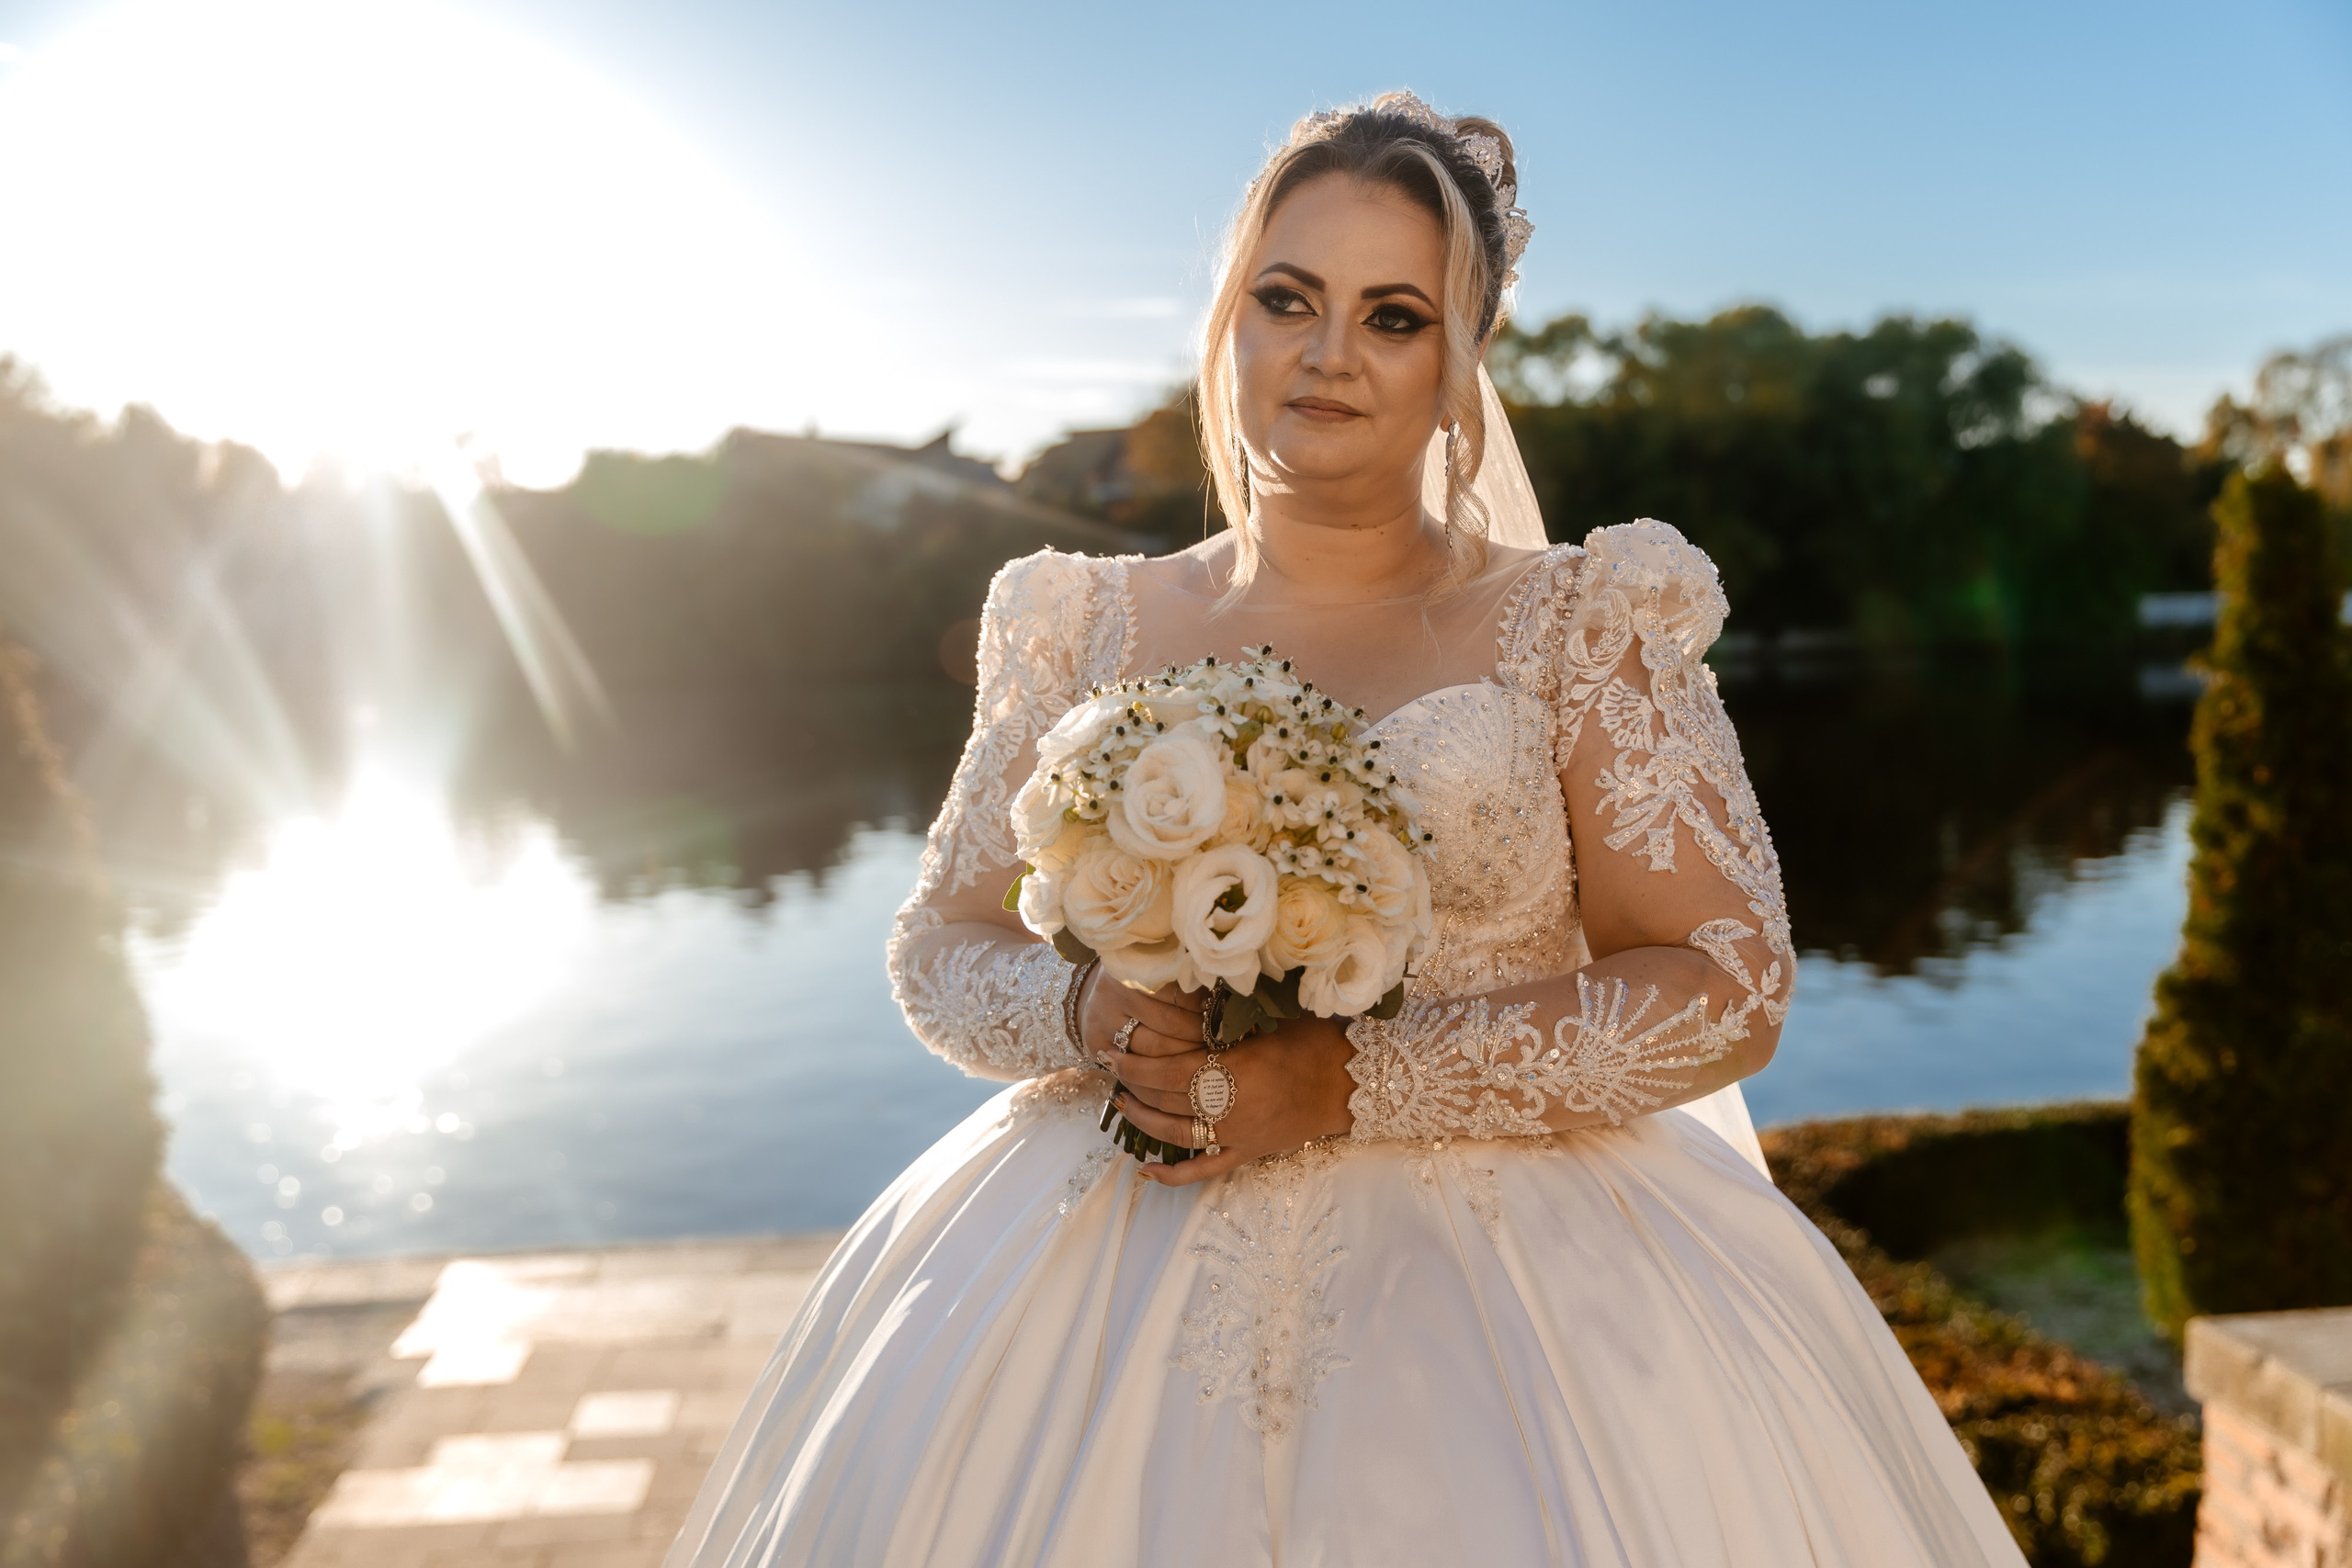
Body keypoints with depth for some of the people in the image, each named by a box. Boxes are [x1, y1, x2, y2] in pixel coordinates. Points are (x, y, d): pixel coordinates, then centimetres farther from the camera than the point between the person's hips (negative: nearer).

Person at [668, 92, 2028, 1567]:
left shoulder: (1578, 624, -1)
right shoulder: (1094, 630, 7)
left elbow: (1730, 987, -7)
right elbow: (940, 944, 11)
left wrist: (1352, 1081, -16)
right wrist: (1085, 1015, -12)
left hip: (1503, 1269, -1)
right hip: (1111, 1263, 2)